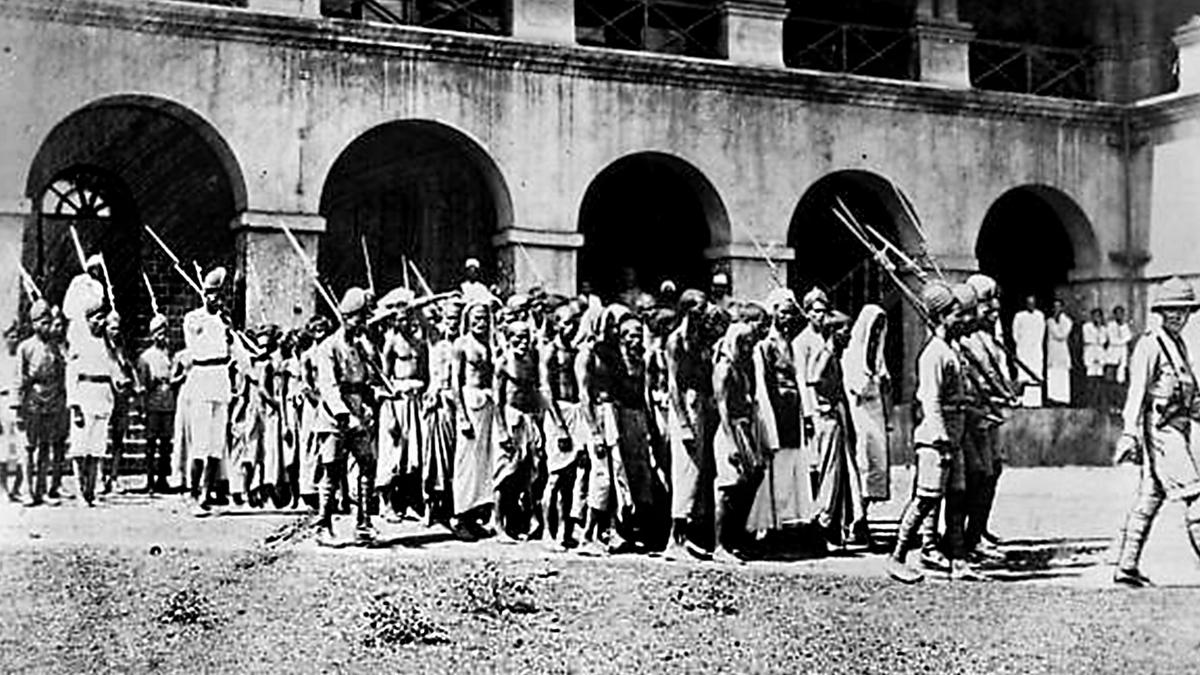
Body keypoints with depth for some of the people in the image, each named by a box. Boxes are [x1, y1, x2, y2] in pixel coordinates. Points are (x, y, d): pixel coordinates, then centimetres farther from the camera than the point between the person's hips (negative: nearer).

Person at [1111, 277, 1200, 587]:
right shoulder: (1150, 345, -9)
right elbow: (1137, 391, -15)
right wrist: (1129, 433, -21)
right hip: (1160, 428, -9)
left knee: (1149, 500, 9)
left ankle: (1127, 567, 13)